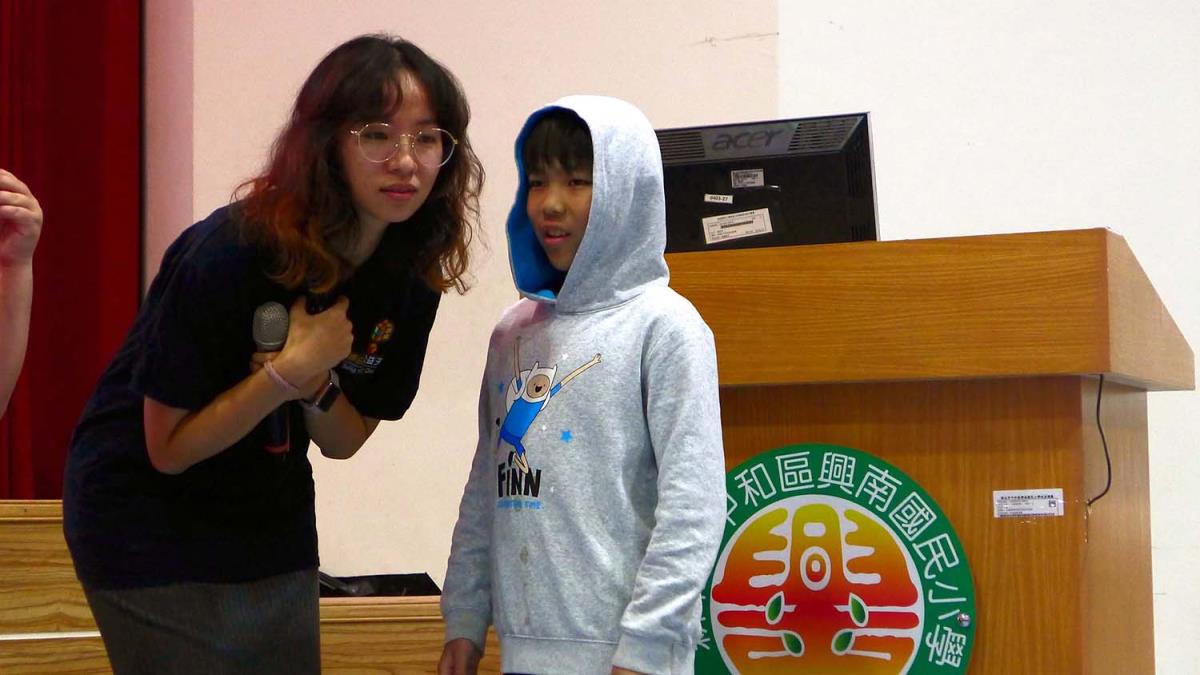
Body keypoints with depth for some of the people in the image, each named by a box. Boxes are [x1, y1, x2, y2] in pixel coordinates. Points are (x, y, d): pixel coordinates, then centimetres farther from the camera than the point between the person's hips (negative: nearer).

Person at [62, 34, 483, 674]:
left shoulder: (413, 276, -7)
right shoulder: (228, 256, -25)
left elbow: (344, 441, 1)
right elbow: (168, 449, -19)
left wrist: (315, 381, -21)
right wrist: (288, 369, -30)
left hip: (275, 524, 6)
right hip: (148, 520, -6)